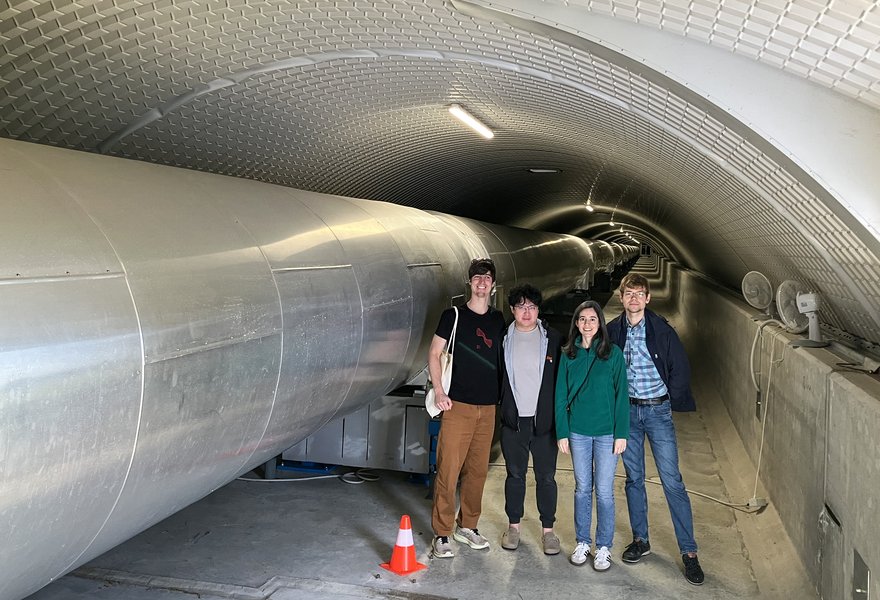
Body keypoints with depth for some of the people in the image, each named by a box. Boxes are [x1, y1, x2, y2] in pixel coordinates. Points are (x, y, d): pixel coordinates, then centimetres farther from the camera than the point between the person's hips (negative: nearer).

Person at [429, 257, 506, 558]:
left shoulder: (498, 319, 11)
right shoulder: (453, 315, 0)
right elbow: (434, 354, 0)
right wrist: (439, 391, -9)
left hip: (488, 406, 4)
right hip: (458, 404, -4)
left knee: (478, 470, 10)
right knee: (448, 469, -5)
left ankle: (467, 526, 24)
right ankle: (442, 533, 5)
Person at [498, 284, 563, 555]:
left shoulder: (553, 339, -1)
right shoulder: (503, 339, 2)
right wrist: (499, 408, 3)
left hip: (544, 420, -1)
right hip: (513, 420, 1)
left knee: (546, 477, 7)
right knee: (515, 474, 12)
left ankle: (547, 529, 21)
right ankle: (513, 525, 26)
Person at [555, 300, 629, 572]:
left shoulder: (613, 353, -4)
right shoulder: (568, 354, 2)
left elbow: (621, 395, -4)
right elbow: (561, 396, 4)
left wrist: (621, 433, -8)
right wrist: (562, 432, -1)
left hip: (606, 432, -2)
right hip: (578, 431, 2)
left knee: (604, 491, 3)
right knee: (582, 488, 12)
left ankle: (604, 547, 17)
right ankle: (582, 543, 24)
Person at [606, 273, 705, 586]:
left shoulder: (661, 329, -6)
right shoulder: (612, 330, 1)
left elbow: (681, 368, -2)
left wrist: (670, 401, -2)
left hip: (657, 410, -3)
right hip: (627, 410, 3)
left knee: (672, 481, -4)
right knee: (634, 478, 11)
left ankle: (689, 551, 4)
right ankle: (640, 539, 25)